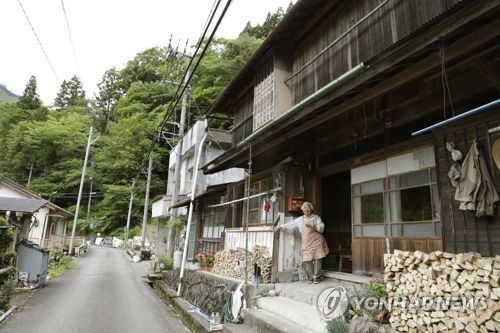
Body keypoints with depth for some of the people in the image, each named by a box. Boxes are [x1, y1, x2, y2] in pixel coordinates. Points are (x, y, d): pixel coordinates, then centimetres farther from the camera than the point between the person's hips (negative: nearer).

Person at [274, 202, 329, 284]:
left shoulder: (316, 217, 6)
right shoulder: (300, 220, 13)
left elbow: (321, 228, -3)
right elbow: (290, 224, 18)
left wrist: (313, 226, -18)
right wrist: (280, 226, 19)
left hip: (317, 242, -2)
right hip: (307, 243, 2)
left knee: (317, 259, -6)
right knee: (307, 260, -6)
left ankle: (315, 276, 3)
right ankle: (310, 277, 5)